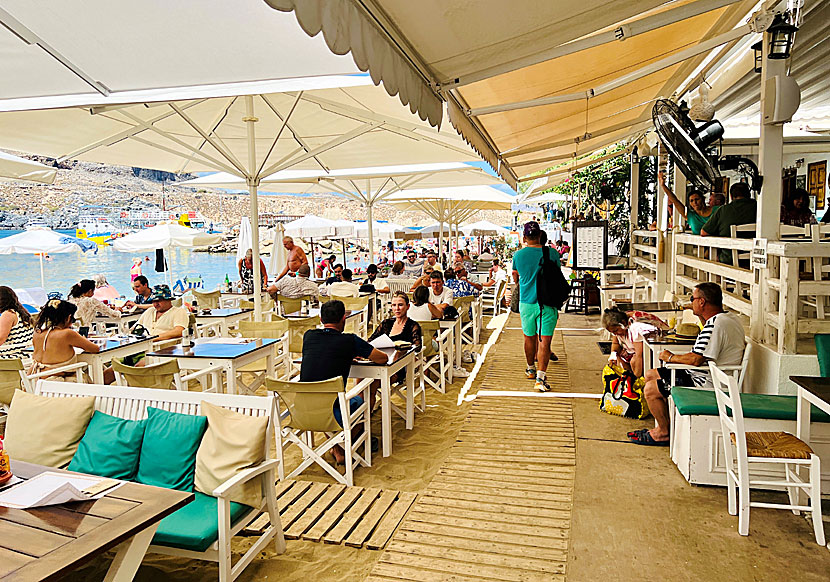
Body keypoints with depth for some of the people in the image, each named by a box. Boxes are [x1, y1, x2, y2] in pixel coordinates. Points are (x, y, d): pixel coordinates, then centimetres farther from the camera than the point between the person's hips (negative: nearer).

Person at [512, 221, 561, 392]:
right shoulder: (552, 253, -6)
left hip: (526, 302, 2)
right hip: (547, 303, -2)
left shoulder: (518, 255, -3)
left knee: (529, 337, 18)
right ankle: (541, 377, -10)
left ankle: (531, 369, 35)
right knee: (544, 340, -2)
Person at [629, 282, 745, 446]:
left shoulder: (715, 324, -25)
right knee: (650, 375, 14)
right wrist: (701, 316, 16)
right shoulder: (729, 317, 9)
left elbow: (696, 360, -28)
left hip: (707, 384, -11)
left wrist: (670, 357, -10)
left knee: (650, 389, -11)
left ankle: (664, 433, 7)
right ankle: (663, 425, 20)